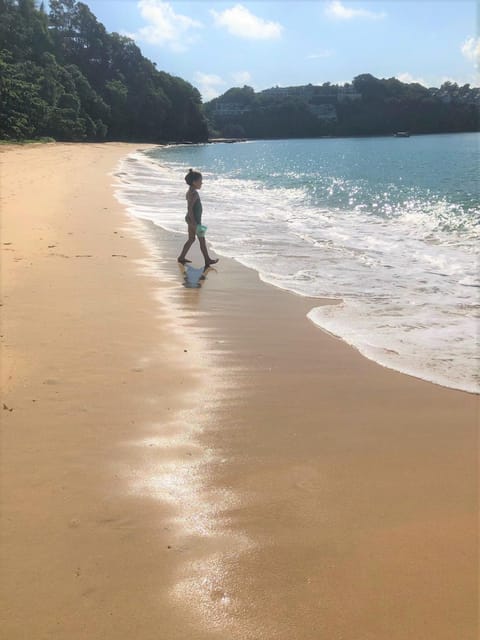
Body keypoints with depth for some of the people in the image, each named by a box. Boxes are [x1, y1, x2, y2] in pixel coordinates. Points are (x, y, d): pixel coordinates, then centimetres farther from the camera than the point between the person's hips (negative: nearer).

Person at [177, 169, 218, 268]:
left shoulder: (190, 192, 10)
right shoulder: (194, 194, -21)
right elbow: (190, 208, -26)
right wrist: (194, 223, -26)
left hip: (191, 219, 10)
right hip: (194, 220, -10)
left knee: (191, 239, 16)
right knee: (202, 240, 0)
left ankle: (182, 257, 19)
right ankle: (207, 260, 8)